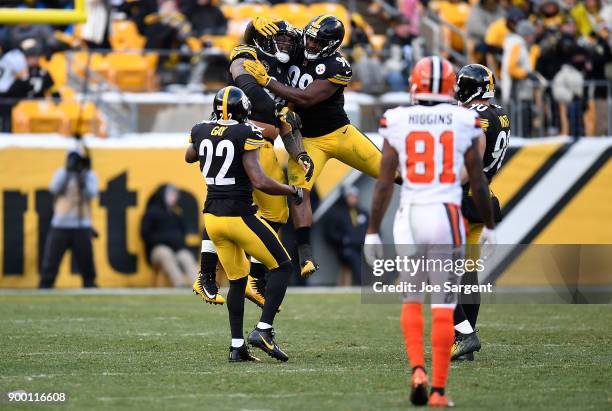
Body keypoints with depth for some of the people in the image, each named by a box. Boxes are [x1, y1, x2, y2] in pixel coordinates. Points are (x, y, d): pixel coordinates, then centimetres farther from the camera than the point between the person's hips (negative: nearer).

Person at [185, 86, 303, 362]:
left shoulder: (201, 132, 3)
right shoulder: (246, 135, -14)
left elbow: (189, 157, 27)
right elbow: (259, 182, -20)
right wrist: (292, 191, -6)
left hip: (212, 216, 6)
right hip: (239, 216, -6)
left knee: (237, 281, 18)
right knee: (282, 267, 8)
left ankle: (237, 347, 13)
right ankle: (263, 331, -4)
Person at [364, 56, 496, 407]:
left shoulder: (397, 123, -1)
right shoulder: (464, 123, -1)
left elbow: (384, 183, -1)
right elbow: (479, 183, 5)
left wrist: (373, 232, 5)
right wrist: (490, 226, 18)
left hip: (409, 217, 1)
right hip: (447, 217, -1)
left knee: (412, 301, 17)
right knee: (444, 308, 5)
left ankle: (418, 370, -3)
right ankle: (438, 390, 4)